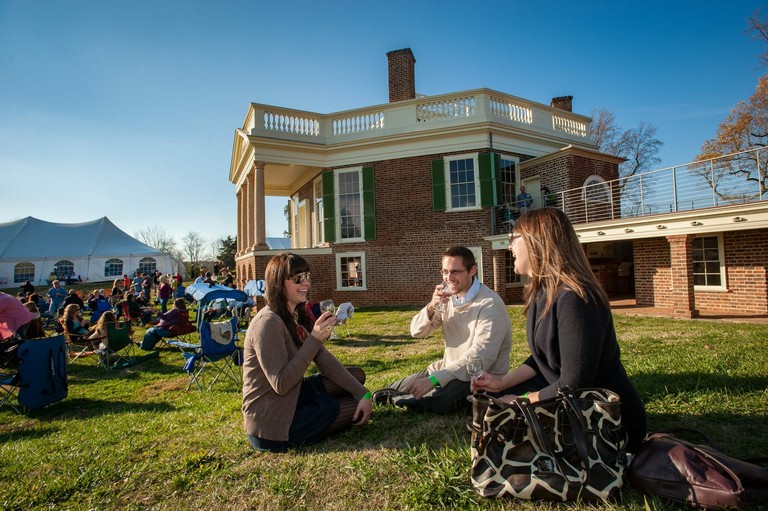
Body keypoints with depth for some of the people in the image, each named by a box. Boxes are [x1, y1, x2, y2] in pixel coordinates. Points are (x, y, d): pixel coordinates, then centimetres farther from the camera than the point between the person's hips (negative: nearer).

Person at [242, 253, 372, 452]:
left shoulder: (297, 317, 3)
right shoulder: (268, 323, -24)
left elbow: (325, 360, 0)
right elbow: (281, 384, -27)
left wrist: (362, 393, -8)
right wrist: (314, 338, -30)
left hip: (293, 398, 8)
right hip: (272, 421, -8)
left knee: (357, 374, 8)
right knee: (358, 410, 1)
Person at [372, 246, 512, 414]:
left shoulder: (490, 303, -21)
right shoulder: (448, 297, 1)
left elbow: (481, 356, -30)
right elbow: (417, 332, 0)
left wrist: (433, 379, -35)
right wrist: (431, 307, -21)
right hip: (450, 367, 6)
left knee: (436, 400, -31)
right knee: (396, 388, -3)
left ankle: (401, 399, -3)